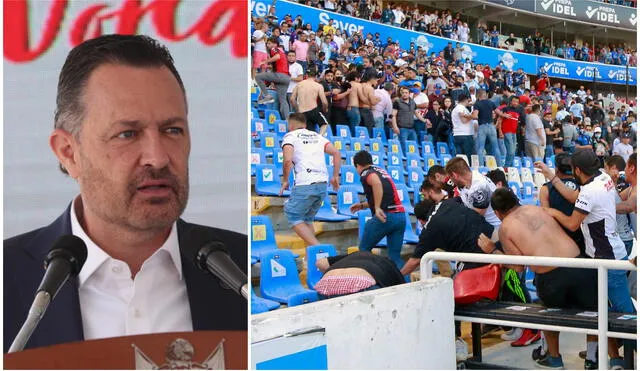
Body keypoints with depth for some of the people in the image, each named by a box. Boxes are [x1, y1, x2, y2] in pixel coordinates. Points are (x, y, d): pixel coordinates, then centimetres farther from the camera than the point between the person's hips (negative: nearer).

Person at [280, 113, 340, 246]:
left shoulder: (290, 136, 5)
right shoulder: (317, 136, 22)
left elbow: (287, 160, -11)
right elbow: (336, 153, 11)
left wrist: (285, 180, 1)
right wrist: (336, 176, 15)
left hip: (304, 185, -6)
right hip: (323, 184, 6)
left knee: (294, 218, 5)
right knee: (307, 219, 18)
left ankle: (317, 247, -10)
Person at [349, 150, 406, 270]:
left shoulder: (366, 173, -1)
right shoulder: (382, 171, 24)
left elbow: (376, 182, -26)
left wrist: (377, 208, -26)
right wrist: (363, 205, 38)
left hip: (385, 216, -7)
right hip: (401, 216, 7)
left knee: (364, 250, 10)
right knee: (395, 256, 11)